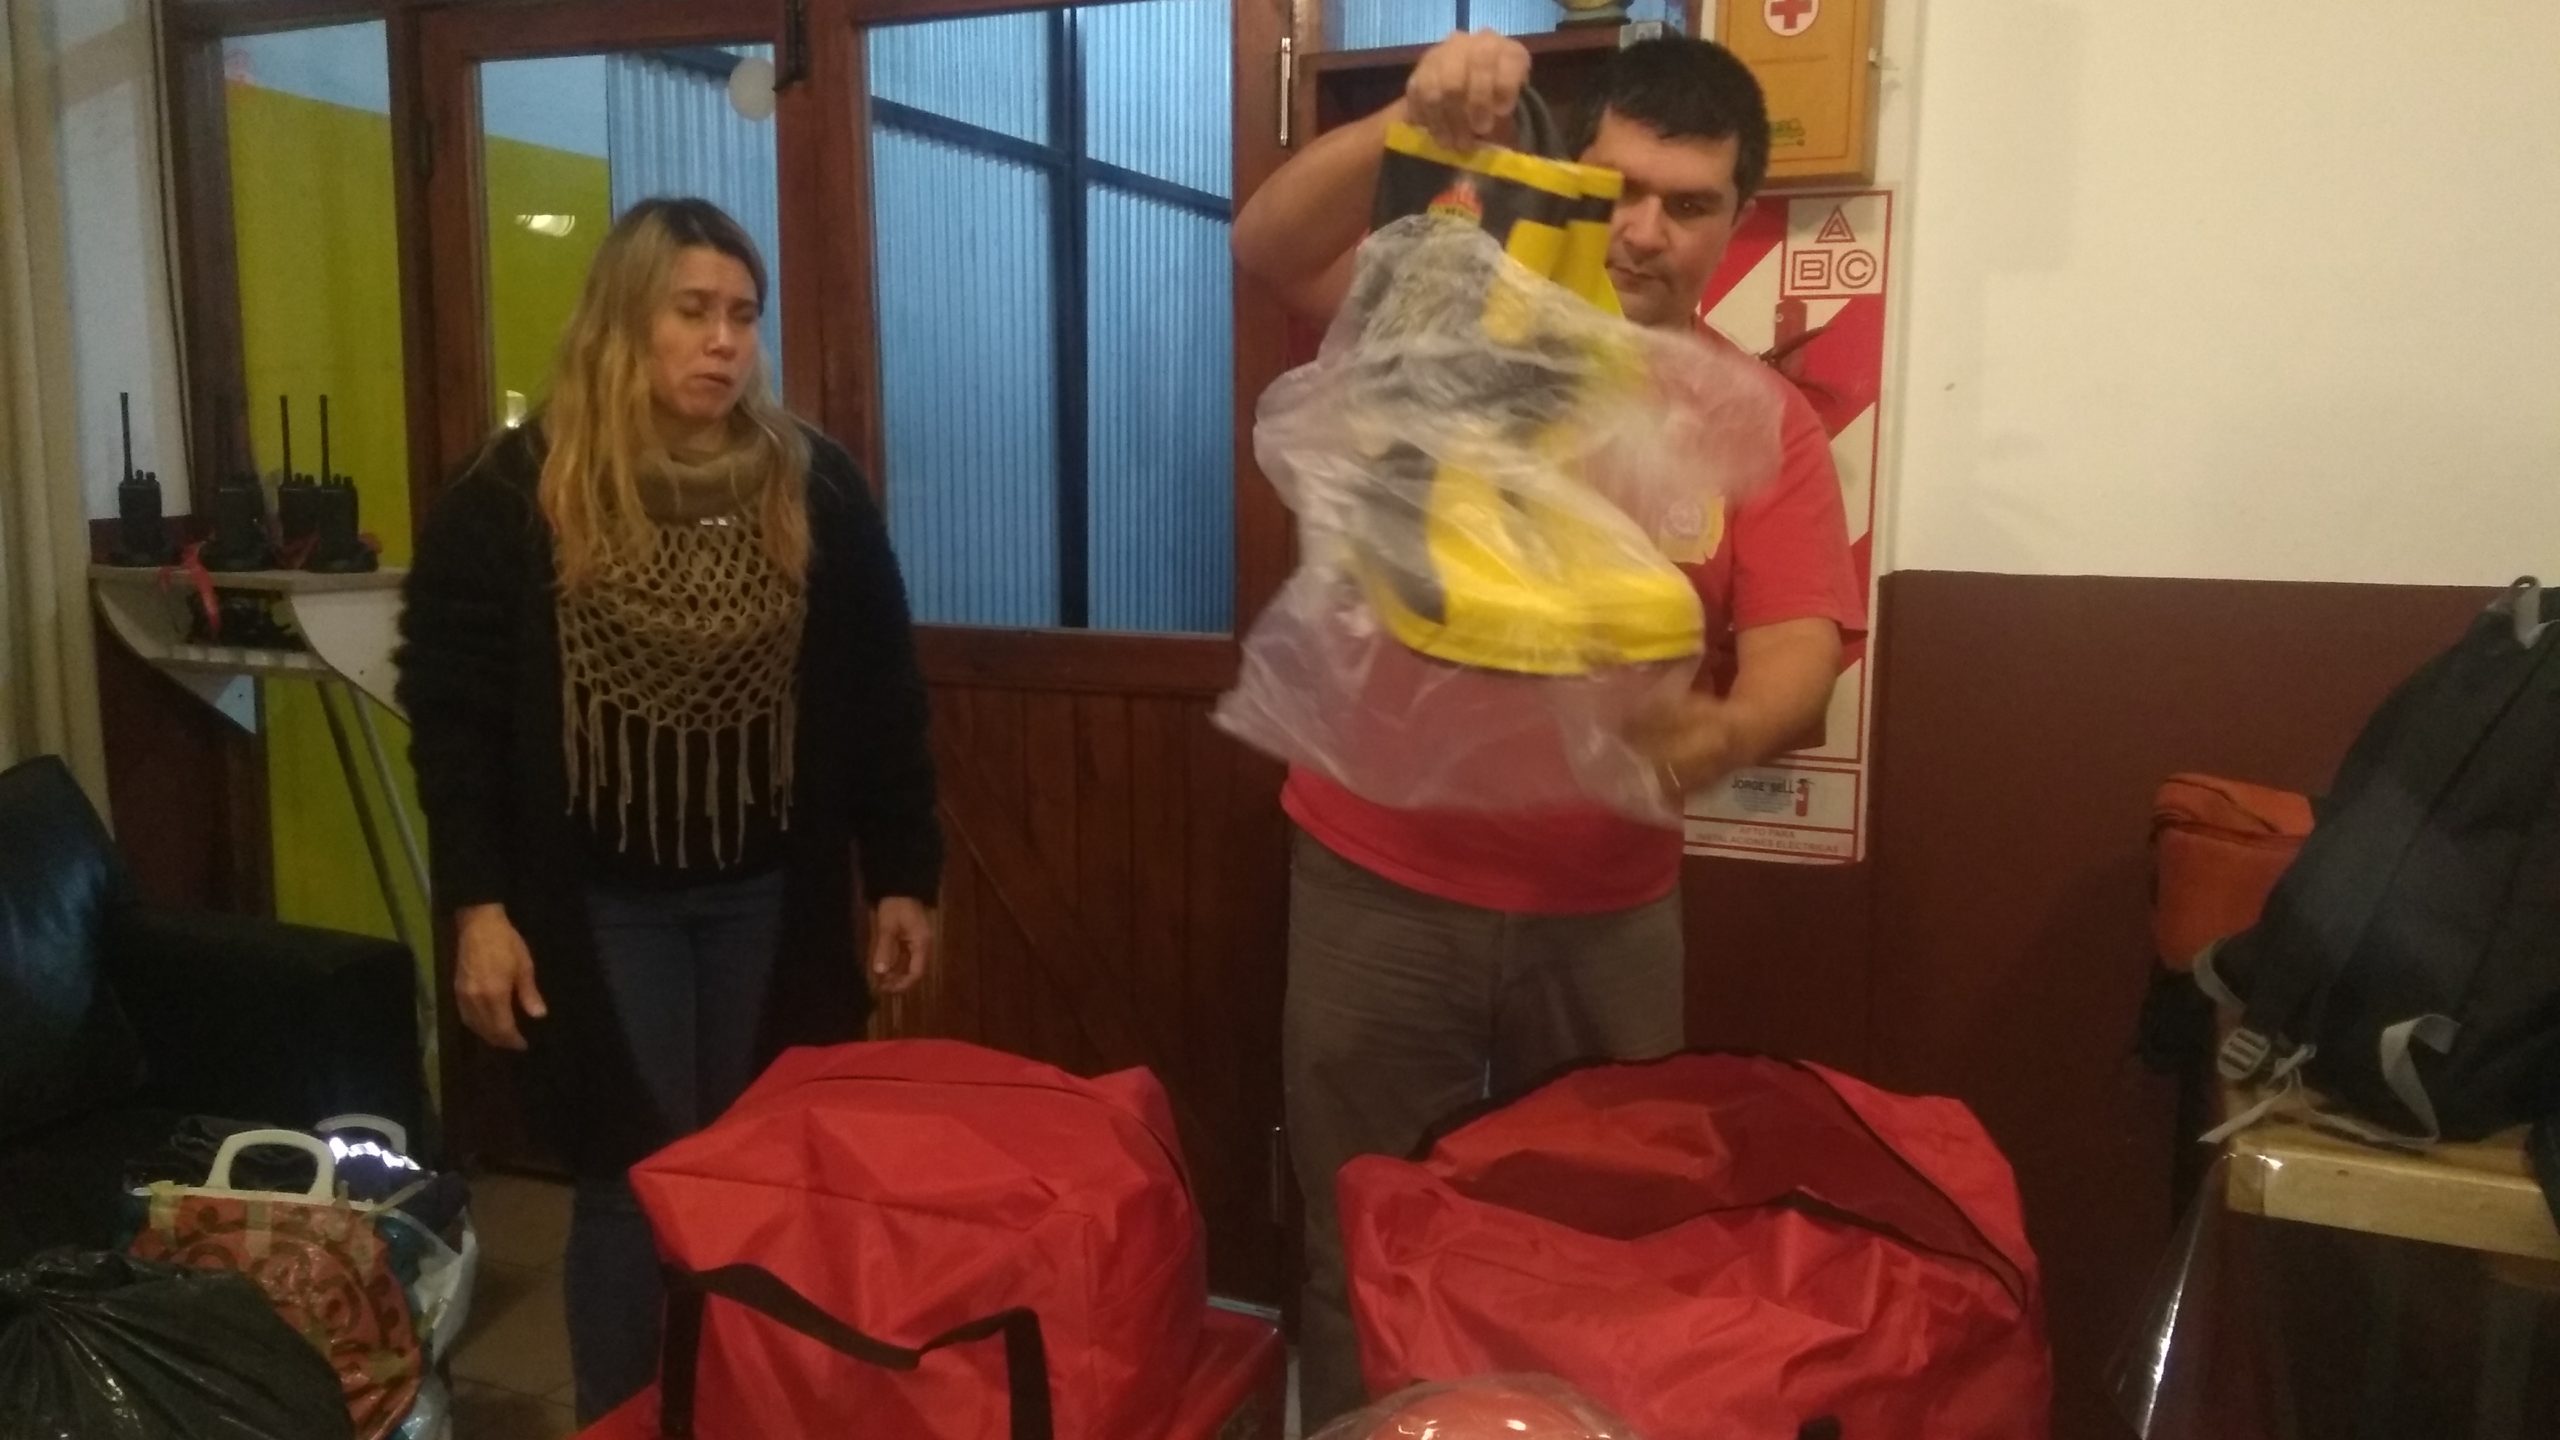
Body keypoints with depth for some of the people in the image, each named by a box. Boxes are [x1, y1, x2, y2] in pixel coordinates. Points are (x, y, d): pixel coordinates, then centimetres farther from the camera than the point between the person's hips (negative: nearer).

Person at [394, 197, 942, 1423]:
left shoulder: (813, 485, 1)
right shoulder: (516, 493, -6)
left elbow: (881, 696, 3)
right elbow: (453, 709, -5)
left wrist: (904, 875, 2)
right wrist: (477, 905, -11)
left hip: (772, 892, 3)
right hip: (600, 900, -2)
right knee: (635, 1181, 6)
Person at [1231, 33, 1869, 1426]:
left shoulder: (1765, 419, 1)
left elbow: (1796, 654, -10)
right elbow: (1267, 247, -12)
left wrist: (1719, 732, -32)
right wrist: (1408, 125, -28)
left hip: (1606, 911, 1)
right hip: (1382, 883, -1)